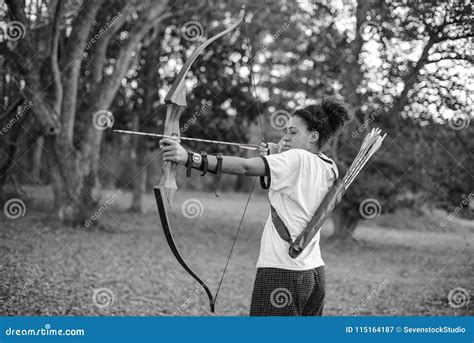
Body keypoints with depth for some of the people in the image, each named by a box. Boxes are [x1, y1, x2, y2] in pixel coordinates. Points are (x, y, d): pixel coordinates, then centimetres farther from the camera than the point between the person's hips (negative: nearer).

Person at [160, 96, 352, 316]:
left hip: (282, 273, -8)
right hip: (314, 272, 8)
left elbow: (244, 167, -21)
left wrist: (190, 159, -26)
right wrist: (277, 156, 9)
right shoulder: (329, 168, 11)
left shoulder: (297, 159, -11)